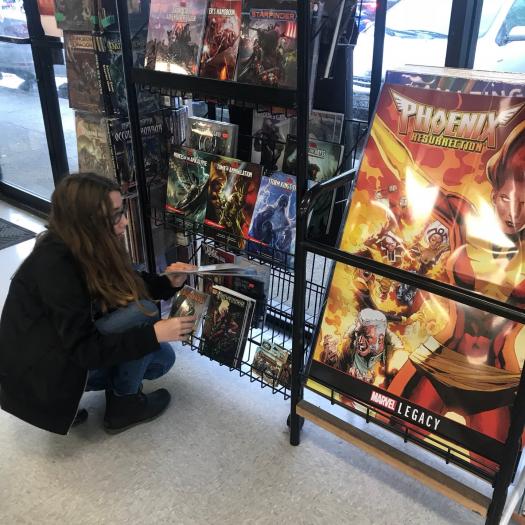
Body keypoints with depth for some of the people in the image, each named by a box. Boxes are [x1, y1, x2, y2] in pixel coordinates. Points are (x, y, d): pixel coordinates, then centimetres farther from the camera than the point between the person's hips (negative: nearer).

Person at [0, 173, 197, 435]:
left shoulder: (87, 247, -4)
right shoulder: (54, 264, -29)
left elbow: (129, 285, 8)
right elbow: (82, 348, -28)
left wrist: (168, 282, -11)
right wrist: (153, 333, -29)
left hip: (65, 350, 9)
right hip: (39, 372, -9)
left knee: (163, 359, 6)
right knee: (141, 312, -22)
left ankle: (66, 397, 10)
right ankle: (123, 406, -3)